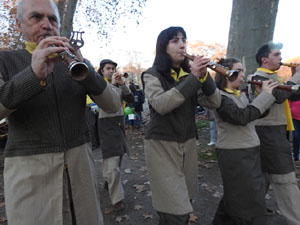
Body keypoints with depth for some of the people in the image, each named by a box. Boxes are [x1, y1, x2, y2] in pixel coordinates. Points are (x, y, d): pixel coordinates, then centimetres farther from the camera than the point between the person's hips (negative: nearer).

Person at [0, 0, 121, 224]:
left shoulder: (76, 61, 6)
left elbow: (113, 105, -5)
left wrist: (85, 73, -22)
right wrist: (33, 74, -28)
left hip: (80, 163, 2)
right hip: (28, 169, -1)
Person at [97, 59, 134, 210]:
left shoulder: (118, 85, 10)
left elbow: (130, 99, 0)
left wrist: (122, 84, -9)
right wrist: (112, 83, -18)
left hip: (120, 122, 6)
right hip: (107, 124, -5)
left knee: (118, 156, 14)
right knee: (112, 161, -10)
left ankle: (108, 181, 39)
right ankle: (117, 198, -2)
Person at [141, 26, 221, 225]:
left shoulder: (190, 74, 9)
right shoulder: (152, 75, -4)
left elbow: (215, 103, 0)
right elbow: (160, 105, -23)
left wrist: (203, 76, -15)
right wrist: (193, 78, -23)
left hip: (188, 143, 5)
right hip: (162, 145, -4)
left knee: (186, 203, 12)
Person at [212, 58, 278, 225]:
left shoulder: (241, 94, 12)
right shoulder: (220, 97, -16)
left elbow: (258, 113, 15)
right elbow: (241, 117, -29)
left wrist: (269, 94, 0)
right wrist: (265, 95, -21)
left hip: (249, 151, 9)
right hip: (234, 154, -9)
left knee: (236, 195, 21)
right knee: (249, 201, 2)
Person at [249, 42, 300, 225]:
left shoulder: (272, 78, 19)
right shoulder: (259, 77, -11)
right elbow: (279, 96, -25)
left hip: (274, 133, 10)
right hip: (269, 133, -10)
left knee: (263, 177, 17)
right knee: (285, 182, -7)